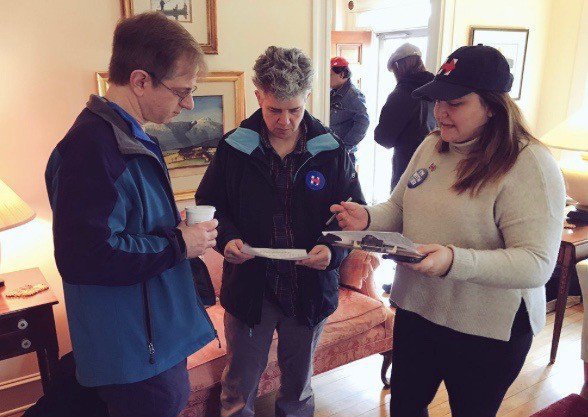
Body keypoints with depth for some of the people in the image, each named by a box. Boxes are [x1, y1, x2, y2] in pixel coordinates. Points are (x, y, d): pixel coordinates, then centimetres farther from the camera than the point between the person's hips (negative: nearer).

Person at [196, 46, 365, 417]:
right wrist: (227, 239, -17)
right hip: (248, 286, 0)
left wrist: (334, 250, -19)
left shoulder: (332, 150, -6)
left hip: (311, 287, 1)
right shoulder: (233, 148, -6)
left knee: (299, 387, 23)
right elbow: (209, 204, 3)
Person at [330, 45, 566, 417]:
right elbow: (399, 210, 12)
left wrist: (455, 261, -38)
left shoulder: (530, 164, -18)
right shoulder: (432, 146, 3)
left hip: (487, 331, -5)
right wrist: (367, 218, -10)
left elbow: (536, 264, -24)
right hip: (416, 309, 6)